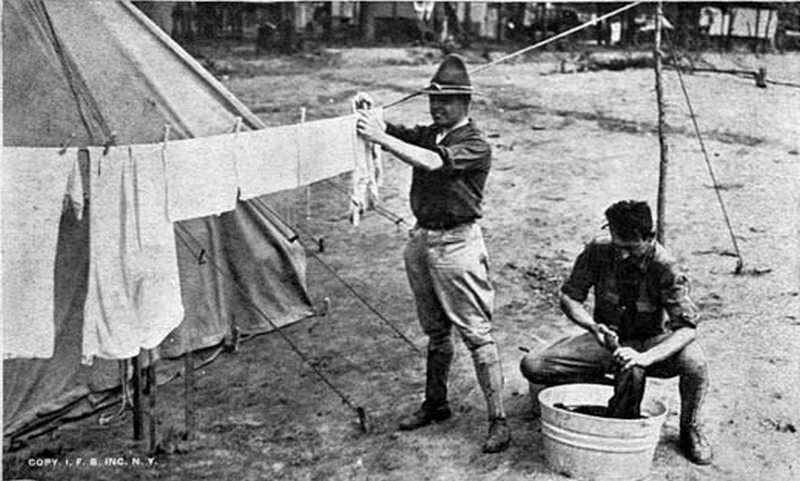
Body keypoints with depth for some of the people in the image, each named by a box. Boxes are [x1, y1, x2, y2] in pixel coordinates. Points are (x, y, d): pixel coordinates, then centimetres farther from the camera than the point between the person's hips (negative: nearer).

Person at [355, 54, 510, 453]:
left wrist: (381, 137, -30)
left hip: (457, 244, -7)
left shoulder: (476, 145, -11)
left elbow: (432, 163, -26)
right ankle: (435, 404, 33)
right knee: (435, 331, 18)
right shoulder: (427, 134, 13)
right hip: (421, 240, 7)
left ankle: (498, 421, 2)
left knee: (476, 333, -4)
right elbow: (392, 133, 3)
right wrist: (368, 117, -19)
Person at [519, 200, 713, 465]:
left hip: (651, 343, -2)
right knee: (532, 366, -18)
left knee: (694, 361, -36)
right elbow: (569, 296, -7)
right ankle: (603, 386, 10)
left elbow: (687, 328, -28)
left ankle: (690, 429, -4)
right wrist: (593, 326, -29)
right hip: (607, 339, 3)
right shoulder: (597, 252, -16)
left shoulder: (663, 267, -23)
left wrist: (645, 357, -45)